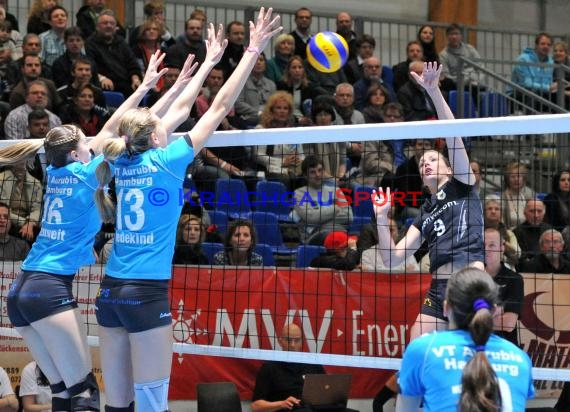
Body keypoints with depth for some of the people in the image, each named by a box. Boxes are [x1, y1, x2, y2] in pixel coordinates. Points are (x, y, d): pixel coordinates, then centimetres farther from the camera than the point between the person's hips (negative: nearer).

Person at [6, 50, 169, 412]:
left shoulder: (56, 172, 14)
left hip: (21, 291, 8)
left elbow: (109, 130, 20)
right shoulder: (84, 173, -5)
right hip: (51, 289, -8)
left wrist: (144, 88, 24)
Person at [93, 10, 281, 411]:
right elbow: (220, 107, -3)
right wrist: (254, 50, 3)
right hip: (146, 294, -7)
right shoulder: (165, 161, -6)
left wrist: (211, 61, 32)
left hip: (111, 291, 7)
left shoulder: (125, 162, 10)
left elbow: (180, 108, 22)